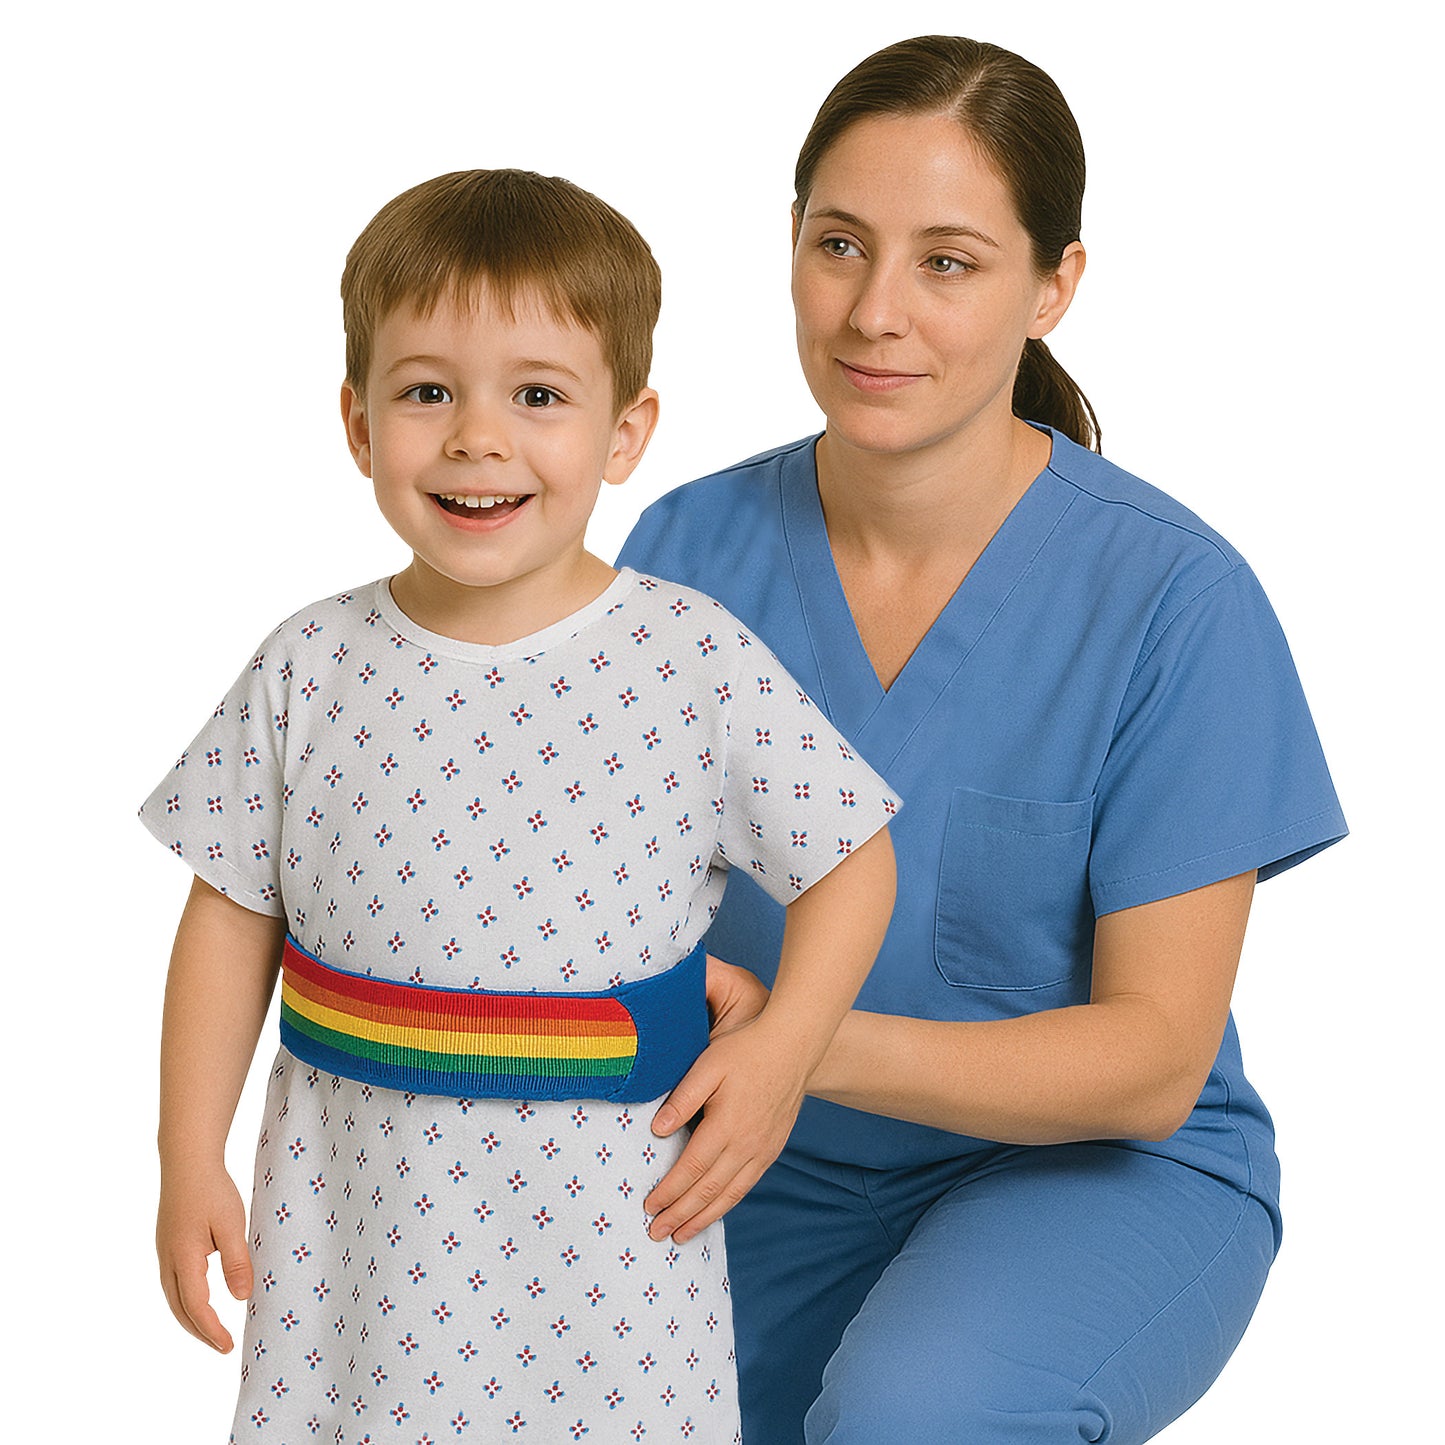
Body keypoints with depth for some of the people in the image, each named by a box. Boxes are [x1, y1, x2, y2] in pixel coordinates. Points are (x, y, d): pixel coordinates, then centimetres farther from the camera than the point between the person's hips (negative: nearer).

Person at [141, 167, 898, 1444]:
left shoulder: (696, 666, -10)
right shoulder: (310, 670, -4)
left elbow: (850, 858, 0)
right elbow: (232, 915, 4)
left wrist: (783, 1048, -11)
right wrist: (190, 1158, 3)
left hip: (602, 1232, -1)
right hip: (347, 1214, 2)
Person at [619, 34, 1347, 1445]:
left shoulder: (1172, 597, -16)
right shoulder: (691, 547, -4)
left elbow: (1155, 1056, -16)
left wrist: (811, 1043, -31)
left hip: (1105, 1171, -3)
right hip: (778, 1179, 4)